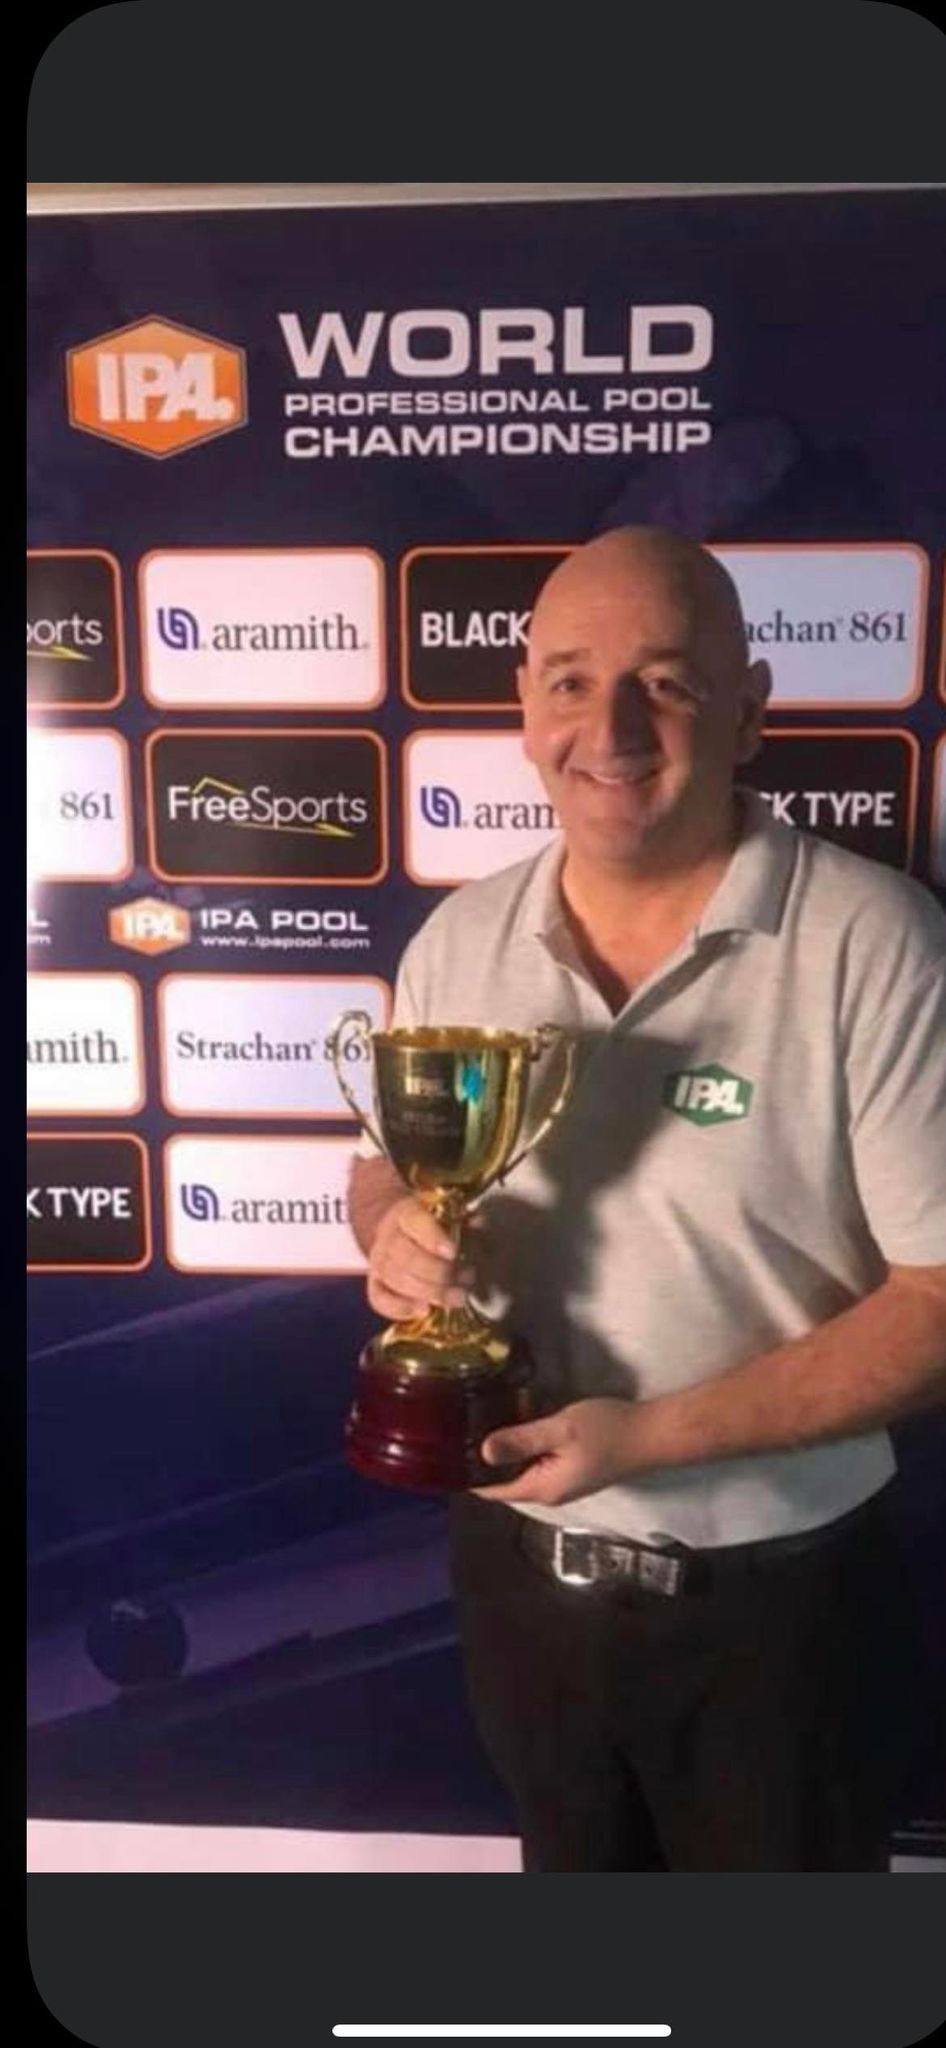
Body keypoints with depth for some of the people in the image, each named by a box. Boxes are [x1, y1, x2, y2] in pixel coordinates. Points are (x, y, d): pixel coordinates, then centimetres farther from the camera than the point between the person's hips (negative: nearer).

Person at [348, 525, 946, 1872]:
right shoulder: (459, 939, -4)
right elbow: (386, 1170, 9)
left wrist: (651, 1433, -25)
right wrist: (397, 1235, -15)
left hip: (775, 1592, -4)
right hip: (518, 1562, 5)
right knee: (572, 1861, 29)